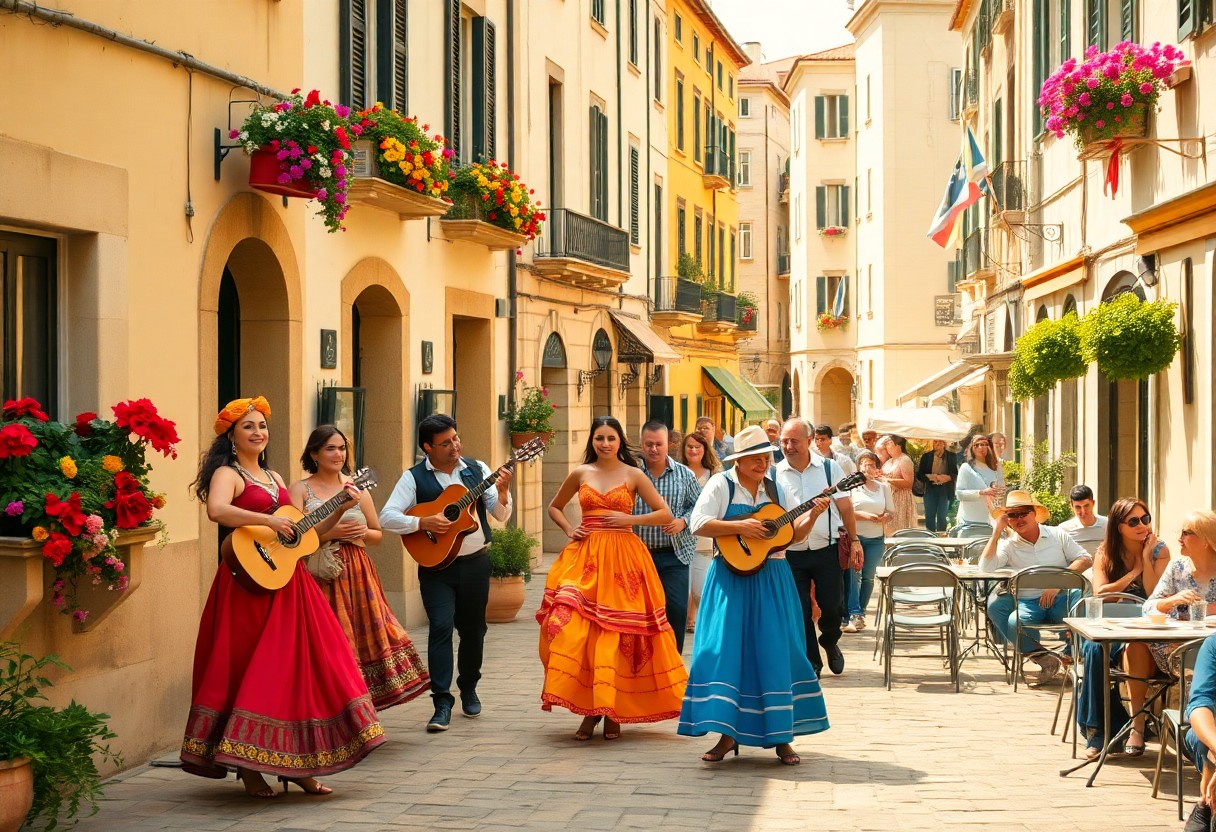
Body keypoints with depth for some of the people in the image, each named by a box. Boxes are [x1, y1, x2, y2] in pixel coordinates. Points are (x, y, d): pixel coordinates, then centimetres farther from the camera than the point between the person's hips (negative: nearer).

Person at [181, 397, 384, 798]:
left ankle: (296, 766, 11)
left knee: (303, 667, 4)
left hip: (289, 583, 7)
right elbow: (216, 510, -27)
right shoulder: (227, 474, -4)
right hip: (251, 584, -7)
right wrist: (269, 521, -29)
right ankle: (248, 769, 5)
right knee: (253, 672, -4)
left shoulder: (274, 478, 20)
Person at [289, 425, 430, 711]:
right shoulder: (300, 489, 3)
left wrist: (362, 532, -2)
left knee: (366, 636, -2)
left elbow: (378, 535, 19)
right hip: (319, 576, -3)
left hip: (357, 574, 4)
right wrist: (329, 533, -16)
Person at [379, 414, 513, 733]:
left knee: (473, 629, 11)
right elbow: (387, 517, -11)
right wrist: (422, 522, -23)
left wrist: (502, 492, -18)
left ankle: (469, 689, 33)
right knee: (441, 626, -15)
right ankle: (442, 703, -13)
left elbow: (501, 516, 2)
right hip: (436, 565, -3)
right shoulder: (414, 478, -3)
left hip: (475, 562, 3)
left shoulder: (477, 470, 5)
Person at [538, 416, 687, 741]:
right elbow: (554, 507, 24)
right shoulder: (580, 474, 10)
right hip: (585, 556, 2)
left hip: (623, 558, -2)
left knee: (617, 633, -3)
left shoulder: (633, 475, 5)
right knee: (575, 630, -10)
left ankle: (613, 711, 9)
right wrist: (568, 529, 6)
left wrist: (631, 519, -8)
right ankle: (589, 708, 1)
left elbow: (665, 514, 3)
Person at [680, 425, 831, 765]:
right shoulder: (721, 485, -1)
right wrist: (740, 526, -19)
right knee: (725, 649, -8)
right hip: (732, 579, -3)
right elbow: (698, 525, -12)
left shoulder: (776, 490, 12)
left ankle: (781, 737, 7)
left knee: (776, 653, 1)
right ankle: (727, 734, -2)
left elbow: (795, 535, 13)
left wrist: (811, 516, -5)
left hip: (773, 581, 3)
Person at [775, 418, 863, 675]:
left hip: (827, 549, 0)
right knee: (801, 611, 1)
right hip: (791, 554, 0)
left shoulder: (829, 468, 0)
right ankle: (811, 662, 15)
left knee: (833, 607, -1)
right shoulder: (774, 474, -1)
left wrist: (854, 540, 4)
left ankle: (830, 642, 30)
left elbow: (845, 507, 6)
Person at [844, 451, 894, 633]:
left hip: (875, 539, 4)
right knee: (853, 576, -14)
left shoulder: (883, 487, 13)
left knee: (868, 577, 6)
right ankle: (854, 615, -18)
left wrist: (883, 518, -9)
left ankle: (860, 613, 16)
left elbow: (891, 511, 13)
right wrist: (863, 515, -18)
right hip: (854, 536, -4)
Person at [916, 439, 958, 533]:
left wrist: (947, 477, -16)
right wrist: (930, 477, -15)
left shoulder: (951, 457, 3)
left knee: (942, 517, 3)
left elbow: (956, 474, 5)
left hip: (945, 491, -1)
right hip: (930, 490, 1)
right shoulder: (926, 457, 5)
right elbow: (919, 475, 4)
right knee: (929, 517, 1)